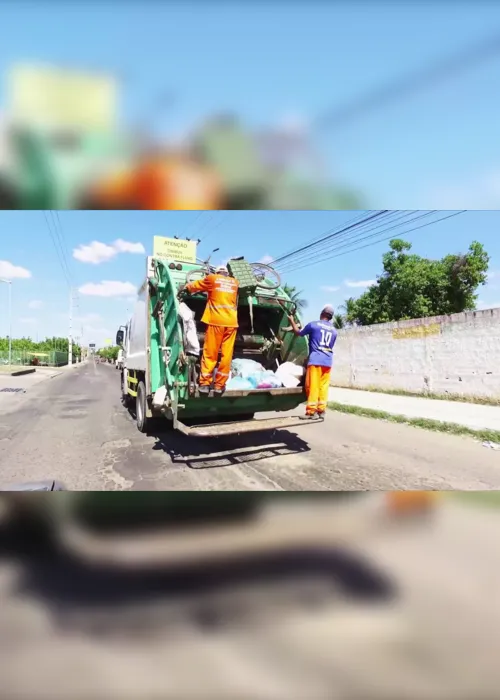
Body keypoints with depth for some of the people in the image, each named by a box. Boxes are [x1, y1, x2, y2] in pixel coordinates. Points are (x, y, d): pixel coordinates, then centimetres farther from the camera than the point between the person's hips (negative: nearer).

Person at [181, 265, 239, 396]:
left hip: (216, 321, -2)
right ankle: (219, 385, 3)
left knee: (209, 353, 1)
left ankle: (205, 383, 0)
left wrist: (185, 288, 44)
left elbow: (194, 286, 23)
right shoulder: (234, 282, 20)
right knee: (226, 354, 2)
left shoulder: (212, 278, 10)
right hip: (232, 322, 2)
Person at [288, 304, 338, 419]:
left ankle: (311, 411, -4)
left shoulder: (313, 325, -2)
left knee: (313, 386, -4)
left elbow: (299, 333, 11)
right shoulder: (334, 330, 12)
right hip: (328, 361, 5)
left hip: (315, 360, -5)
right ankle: (321, 410, 9)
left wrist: (292, 321, 26)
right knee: (323, 386, 7)